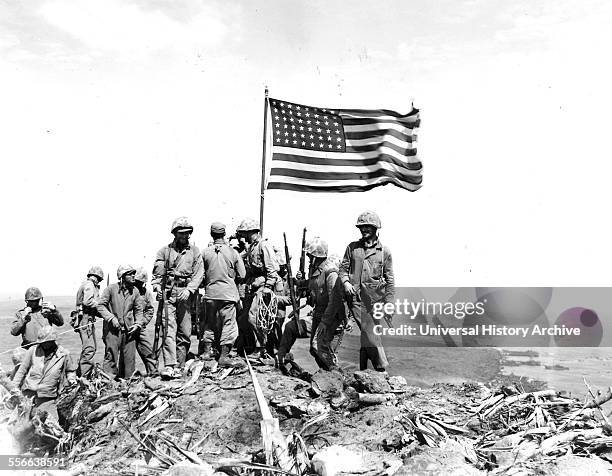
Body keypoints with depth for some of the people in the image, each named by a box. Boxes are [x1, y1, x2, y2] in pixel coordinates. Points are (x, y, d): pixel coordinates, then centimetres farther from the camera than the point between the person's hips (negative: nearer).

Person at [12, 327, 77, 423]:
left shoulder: (64, 354, 1)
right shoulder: (33, 350, 1)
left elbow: (71, 370, 20)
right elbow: (22, 370, 9)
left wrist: (71, 379, 1)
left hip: (47, 399, -1)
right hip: (28, 394, 1)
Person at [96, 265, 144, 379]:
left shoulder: (135, 291, 5)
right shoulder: (111, 289, -6)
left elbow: (139, 310, 14)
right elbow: (100, 306, -6)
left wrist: (138, 323, -1)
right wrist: (111, 318, -16)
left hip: (129, 330, 4)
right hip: (113, 329, -4)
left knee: (129, 357, 8)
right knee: (111, 356, -5)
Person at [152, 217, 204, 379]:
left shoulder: (195, 251, 11)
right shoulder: (165, 251, 10)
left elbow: (199, 274, 1)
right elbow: (158, 273, 7)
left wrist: (189, 290, -14)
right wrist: (157, 287, -13)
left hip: (186, 295, 2)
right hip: (168, 295, -1)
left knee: (185, 333, 2)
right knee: (169, 330, -13)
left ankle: (178, 367, 11)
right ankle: (169, 366, -20)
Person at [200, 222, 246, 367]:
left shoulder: (205, 253, -4)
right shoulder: (233, 252, -6)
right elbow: (242, 275, -2)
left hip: (210, 293, 2)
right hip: (228, 293, -2)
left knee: (209, 323, 17)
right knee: (228, 324, 3)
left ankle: (207, 350, 20)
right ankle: (224, 356, 0)